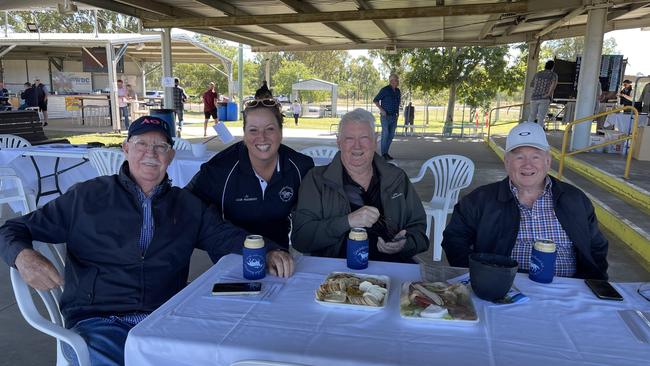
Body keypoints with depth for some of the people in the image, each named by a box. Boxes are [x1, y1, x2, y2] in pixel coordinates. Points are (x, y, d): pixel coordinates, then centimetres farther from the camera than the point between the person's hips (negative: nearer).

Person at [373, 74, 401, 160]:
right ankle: (383, 154, -2)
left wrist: (398, 112, 13)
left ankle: (386, 152, 17)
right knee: (385, 134, -7)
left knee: (391, 135, 8)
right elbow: (375, 100, -5)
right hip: (385, 116, -6)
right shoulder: (385, 90, -7)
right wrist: (381, 109, -14)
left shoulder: (398, 91, 11)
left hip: (394, 116, 6)